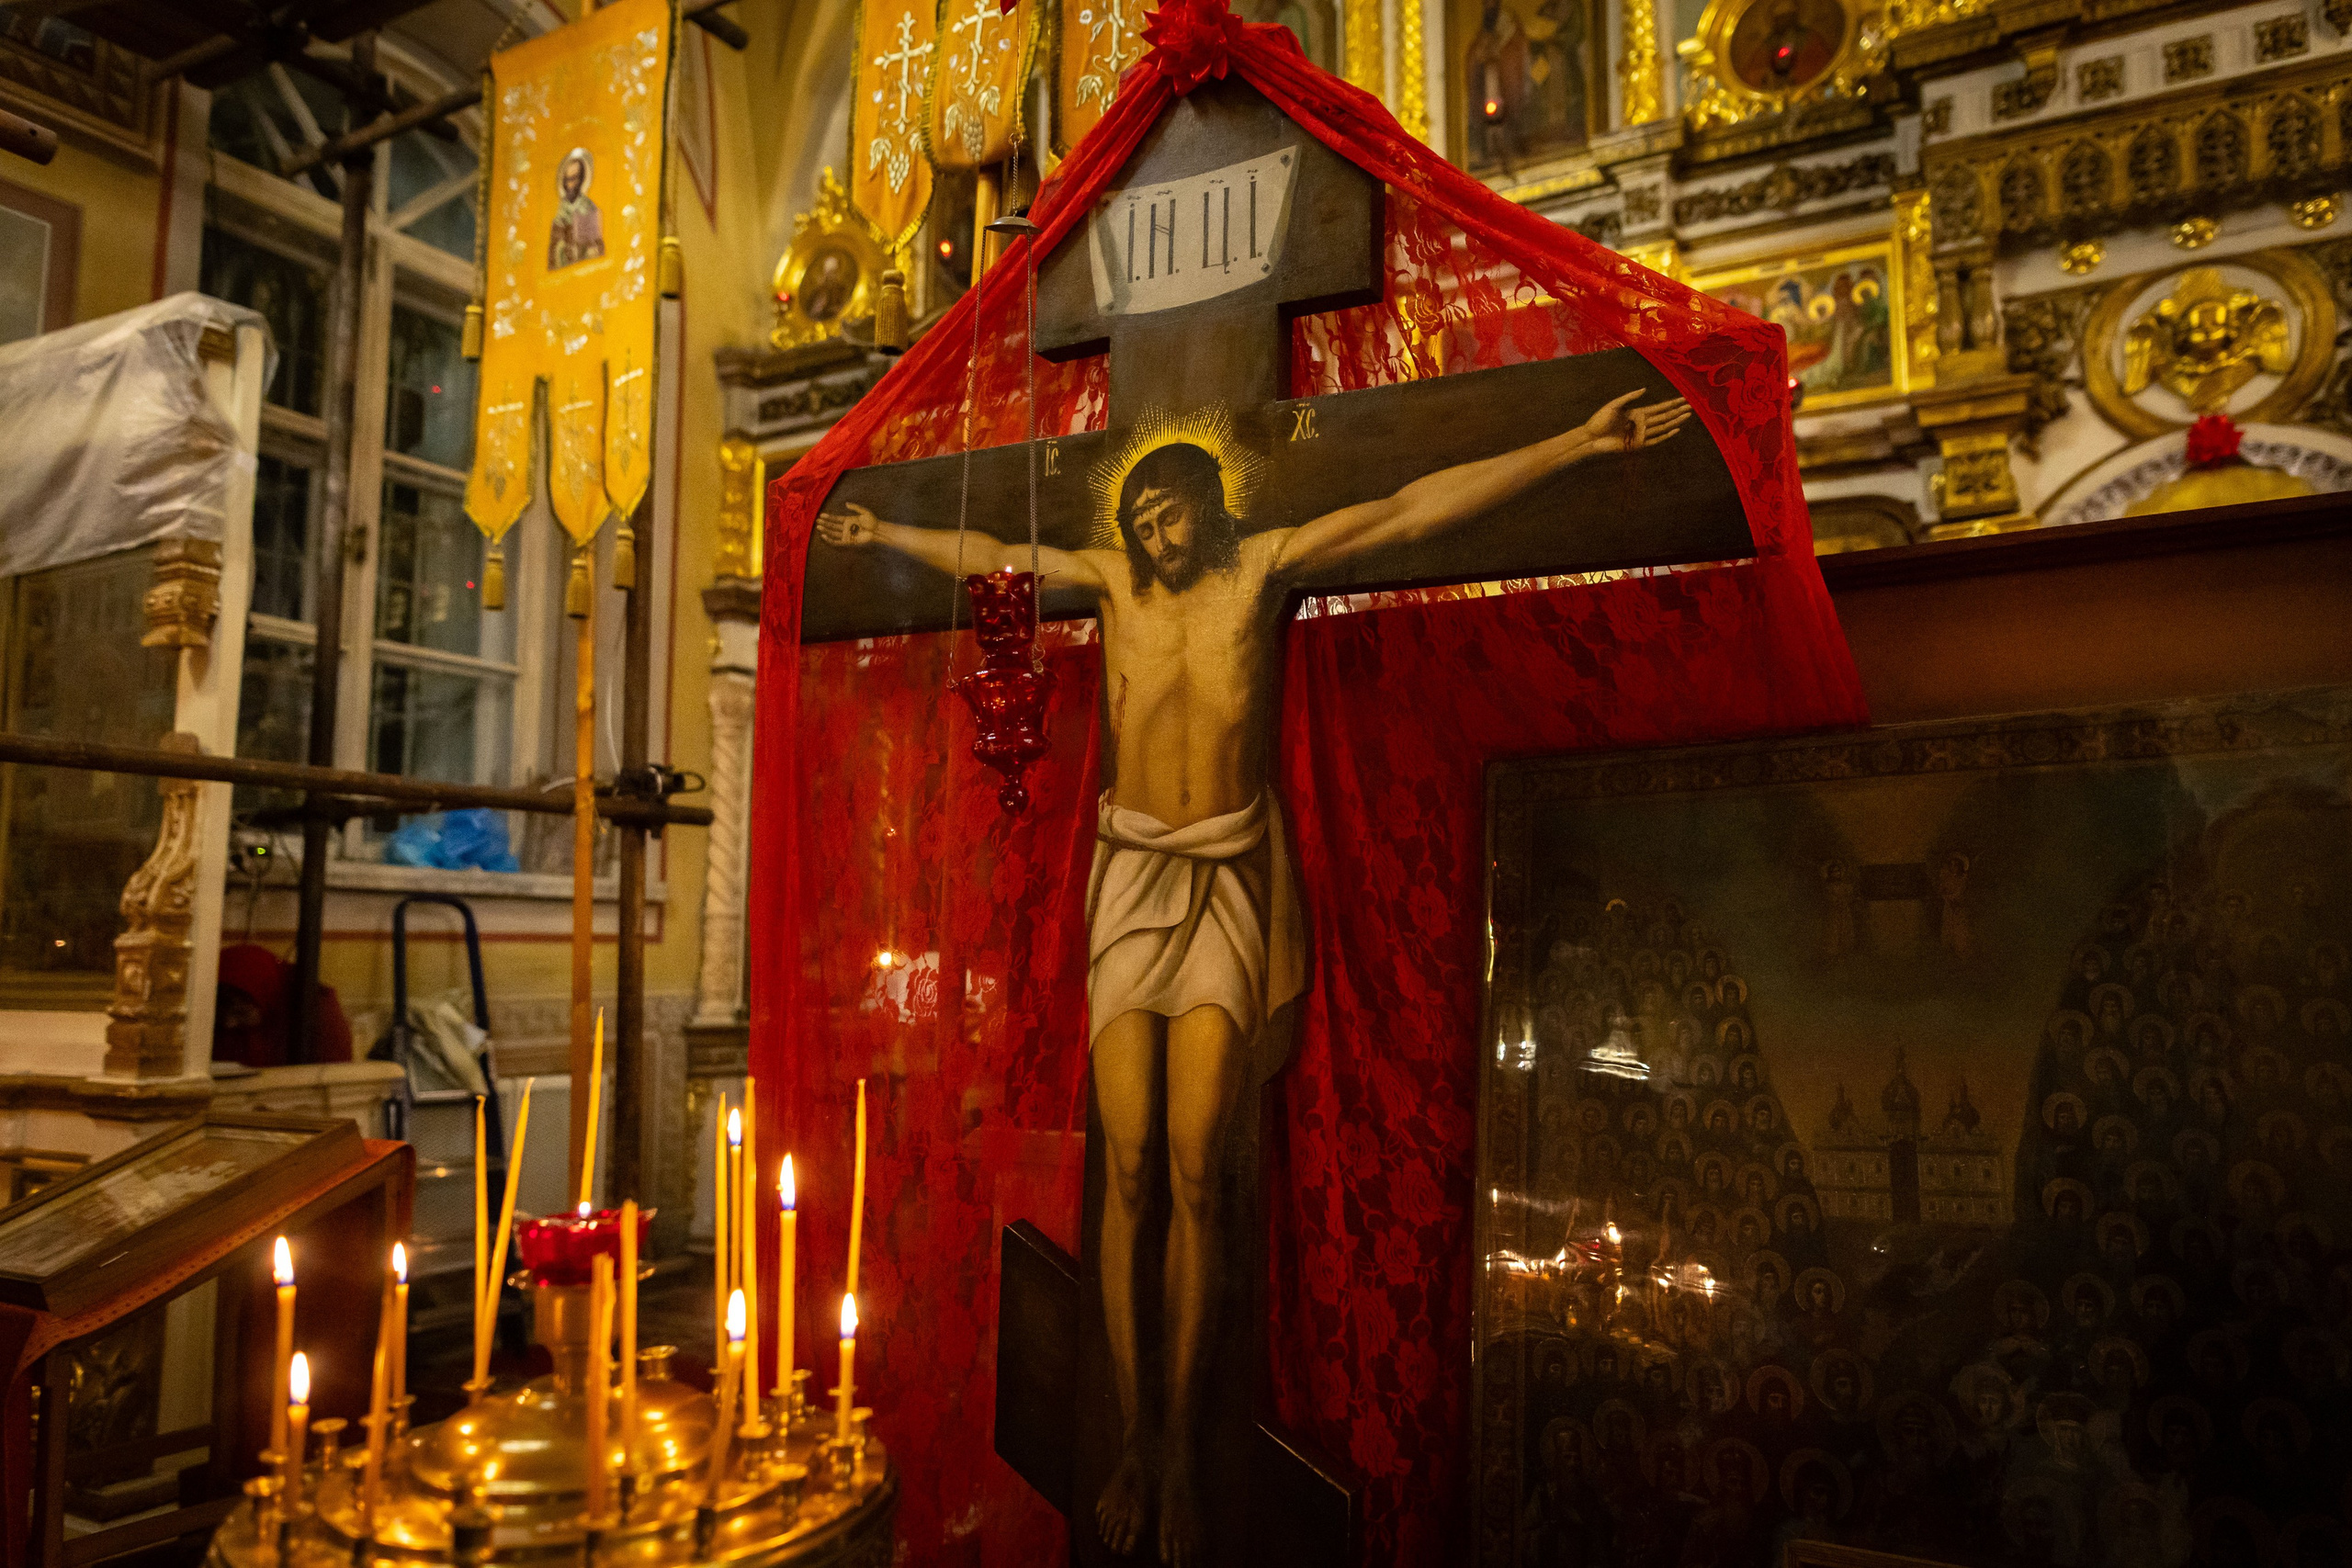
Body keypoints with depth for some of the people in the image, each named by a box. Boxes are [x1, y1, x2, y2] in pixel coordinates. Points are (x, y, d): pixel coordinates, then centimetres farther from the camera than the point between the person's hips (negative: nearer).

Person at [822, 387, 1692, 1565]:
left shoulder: (1263, 566, 3)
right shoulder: (1112, 577, 9)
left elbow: (1420, 507, -3)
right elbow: (989, 556, 24)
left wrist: (1579, 444, -7)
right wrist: (885, 535, 35)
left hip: (1228, 877, -2)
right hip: (1132, 872, 2)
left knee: (1193, 1162, -9)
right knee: (1128, 1168, -4)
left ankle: (1184, 1450, 3)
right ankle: (1133, 1436, 7)